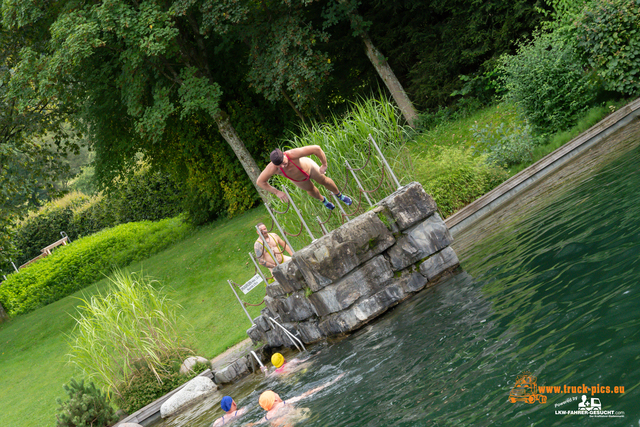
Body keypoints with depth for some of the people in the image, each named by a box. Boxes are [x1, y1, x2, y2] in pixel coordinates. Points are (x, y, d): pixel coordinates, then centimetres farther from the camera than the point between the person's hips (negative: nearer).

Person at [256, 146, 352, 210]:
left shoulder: (292, 154, -50)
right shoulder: (272, 168, -44)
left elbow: (316, 149, -46)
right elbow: (259, 182, -30)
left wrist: (324, 165, -37)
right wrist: (277, 192, -26)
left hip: (308, 167, -2)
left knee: (324, 181, 22)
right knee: (310, 190, 28)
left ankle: (338, 194, 55)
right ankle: (323, 200, 63)